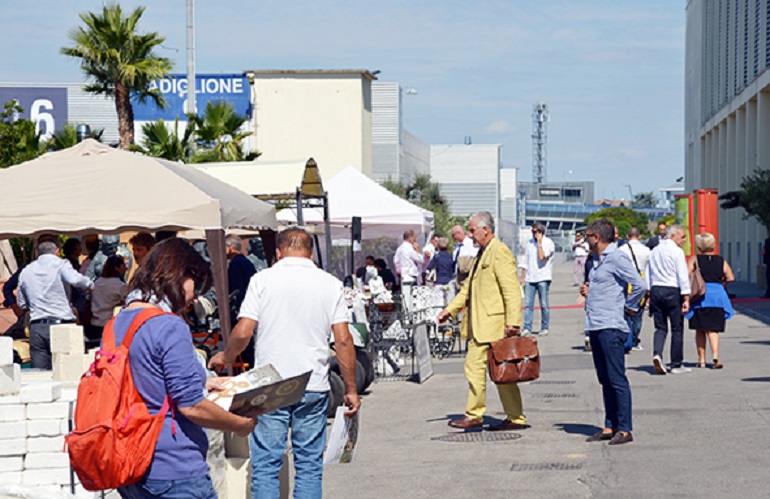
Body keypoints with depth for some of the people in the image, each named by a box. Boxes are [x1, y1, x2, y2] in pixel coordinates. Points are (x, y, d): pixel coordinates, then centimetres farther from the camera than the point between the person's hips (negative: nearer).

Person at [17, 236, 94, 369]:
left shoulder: (25, 272, 15)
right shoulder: (60, 264, 0)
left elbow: (22, 304, 22)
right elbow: (74, 279, -21)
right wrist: (90, 285, -3)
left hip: (36, 327, 4)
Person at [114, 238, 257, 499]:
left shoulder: (116, 324, 10)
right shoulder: (170, 327, -16)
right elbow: (191, 407, -18)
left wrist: (200, 383, 23)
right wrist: (241, 425, -4)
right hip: (173, 473, -8)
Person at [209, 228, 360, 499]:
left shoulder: (263, 280, -1)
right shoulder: (331, 284, 3)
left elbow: (242, 333, -6)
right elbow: (343, 341, -1)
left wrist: (225, 357, 14)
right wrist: (351, 390, 6)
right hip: (314, 386, 1)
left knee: (265, 466, 4)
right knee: (309, 465, 9)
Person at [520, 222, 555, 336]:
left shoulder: (548, 243, -4)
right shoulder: (530, 242, 13)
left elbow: (542, 257, -20)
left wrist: (539, 243, -12)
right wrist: (522, 277, 14)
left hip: (543, 278, -5)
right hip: (530, 278, 5)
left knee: (544, 304, 2)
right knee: (528, 304, -1)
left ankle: (544, 328, 10)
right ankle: (527, 328, 0)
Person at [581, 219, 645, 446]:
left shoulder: (617, 258, -11)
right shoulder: (600, 261, 19)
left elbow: (639, 285, -19)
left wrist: (631, 308, -8)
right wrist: (589, 291, 13)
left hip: (611, 328, -10)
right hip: (595, 327, 10)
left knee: (617, 380, -8)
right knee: (605, 380, 12)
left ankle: (624, 429, -6)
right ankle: (610, 427, 16)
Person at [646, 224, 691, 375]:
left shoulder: (654, 251, 12)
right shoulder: (677, 252, -8)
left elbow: (648, 275, 14)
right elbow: (683, 277, -12)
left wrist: (649, 296, 18)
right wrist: (686, 299, -10)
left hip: (655, 290, 6)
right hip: (672, 291, -6)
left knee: (661, 327, 9)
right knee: (677, 329, 3)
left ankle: (657, 353, -16)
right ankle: (676, 365, 7)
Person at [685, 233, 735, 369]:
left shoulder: (694, 260, -1)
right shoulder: (721, 261, 6)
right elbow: (731, 278, -1)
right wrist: (720, 284, 15)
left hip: (700, 297, -1)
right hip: (717, 296, 1)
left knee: (700, 330, 10)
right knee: (713, 329, 5)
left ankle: (701, 359, 12)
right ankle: (715, 355, -15)